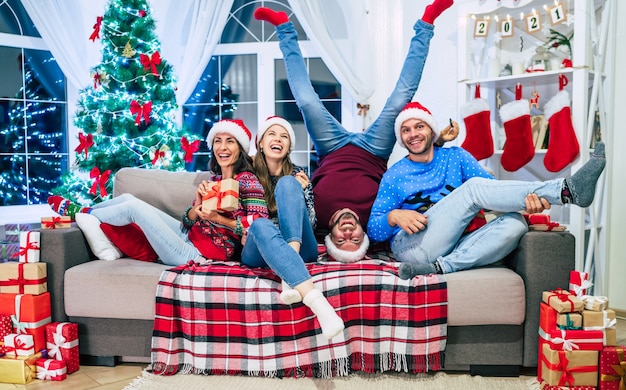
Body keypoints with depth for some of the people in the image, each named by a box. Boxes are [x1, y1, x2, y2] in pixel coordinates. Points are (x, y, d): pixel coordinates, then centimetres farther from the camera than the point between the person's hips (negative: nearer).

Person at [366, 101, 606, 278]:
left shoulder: (455, 156, 19)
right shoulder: (394, 175, 12)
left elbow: (494, 189, 6)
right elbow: (373, 229, 7)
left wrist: (528, 198, -16)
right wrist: (394, 216, -17)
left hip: (453, 247, 4)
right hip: (410, 246, -3)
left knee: (515, 223, -24)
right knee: (472, 188, -22)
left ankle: (440, 267, -35)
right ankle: (567, 189, -24)